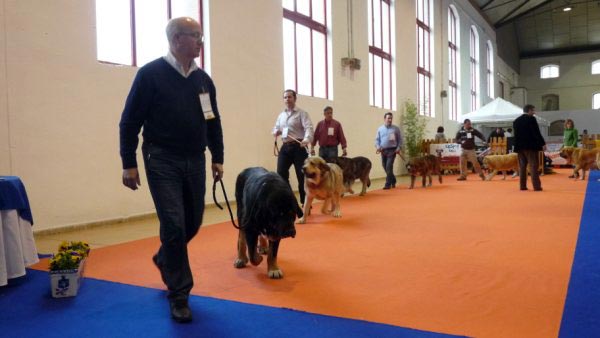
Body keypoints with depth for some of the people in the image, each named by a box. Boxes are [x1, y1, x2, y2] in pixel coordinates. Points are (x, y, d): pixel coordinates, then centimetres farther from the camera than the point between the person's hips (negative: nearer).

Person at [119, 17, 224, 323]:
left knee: (193, 223, 12)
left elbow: (213, 122, 16)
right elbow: (130, 121, -6)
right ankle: (179, 294, 7)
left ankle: (164, 259, 42)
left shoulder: (203, 79, 9)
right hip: (163, 161, -5)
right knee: (174, 225, -8)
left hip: (195, 161, 6)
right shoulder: (151, 74, -7)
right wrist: (129, 163, -8)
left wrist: (217, 157, 12)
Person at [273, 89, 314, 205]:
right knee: (281, 174, 0)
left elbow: (309, 128, -17)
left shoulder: (302, 113, -3)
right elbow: (276, 128, 28)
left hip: (298, 147, -6)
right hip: (285, 147, 6)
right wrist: (276, 132, 3)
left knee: (302, 175, -1)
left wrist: (306, 140, -37)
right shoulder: (281, 115, 17)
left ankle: (305, 204, 11)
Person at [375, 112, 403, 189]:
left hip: (392, 150, -4)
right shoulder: (380, 129, 10)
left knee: (389, 167, -14)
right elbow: (377, 139, 11)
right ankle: (393, 181, 30)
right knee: (385, 167, 9)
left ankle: (388, 184, -7)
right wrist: (378, 146, -6)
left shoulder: (396, 128, 4)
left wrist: (399, 148, -8)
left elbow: (400, 139, 4)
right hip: (383, 150, 4)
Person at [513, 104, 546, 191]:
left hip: (520, 146, 6)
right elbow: (536, 133, -13)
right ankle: (536, 186, -5)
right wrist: (543, 143, -10)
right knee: (534, 166, -4)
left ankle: (522, 186, 8)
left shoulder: (516, 121, 10)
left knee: (522, 166, 9)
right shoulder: (531, 119, -8)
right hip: (531, 146, -6)